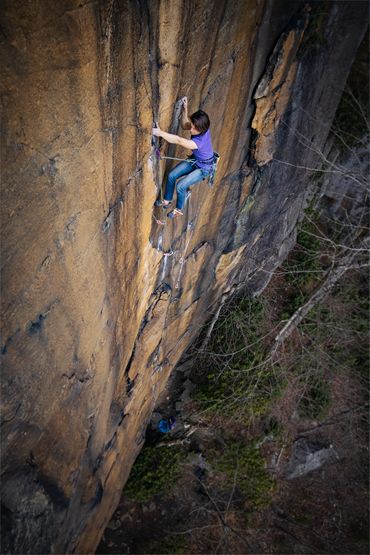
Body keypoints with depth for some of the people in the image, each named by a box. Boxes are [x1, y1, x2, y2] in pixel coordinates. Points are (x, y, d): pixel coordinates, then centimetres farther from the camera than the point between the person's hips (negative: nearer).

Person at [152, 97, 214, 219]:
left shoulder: (201, 141, -41)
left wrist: (160, 133, -50)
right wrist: (185, 109, -16)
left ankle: (179, 209, 12)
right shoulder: (201, 129, -18)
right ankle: (167, 200, 20)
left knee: (180, 186, -15)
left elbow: (178, 140, -46)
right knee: (171, 175, -1)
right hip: (194, 160, 8)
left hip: (203, 168, -8)